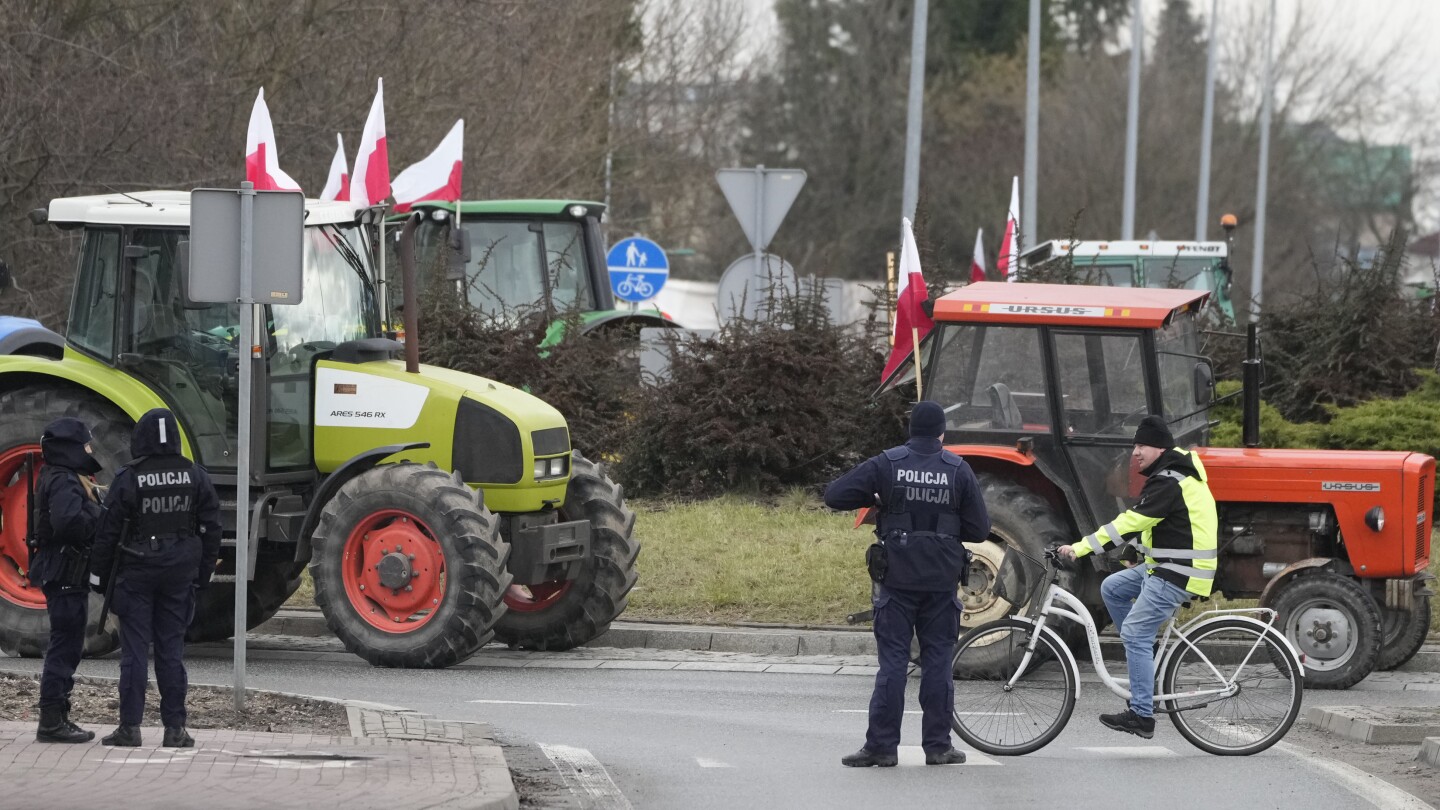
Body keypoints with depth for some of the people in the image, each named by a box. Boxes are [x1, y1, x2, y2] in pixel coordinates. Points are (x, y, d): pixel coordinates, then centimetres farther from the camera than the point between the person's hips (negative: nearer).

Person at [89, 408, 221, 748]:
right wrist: (203, 573, 13)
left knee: (134, 649, 1)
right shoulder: (194, 476, 0)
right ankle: (175, 729, 7)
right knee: (171, 649, 7)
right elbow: (211, 527, 5)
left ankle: (130, 726, 0)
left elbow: (108, 532, -7)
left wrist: (99, 575, 3)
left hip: (137, 573, -3)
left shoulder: (129, 479, -10)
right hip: (179, 573, 3)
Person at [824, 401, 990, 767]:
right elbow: (980, 529, 0)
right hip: (941, 580, 1)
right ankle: (938, 746, 9)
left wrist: (875, 499, 9)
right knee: (938, 660, 8)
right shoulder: (958, 470, -2)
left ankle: (882, 746, -1)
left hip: (897, 579, -1)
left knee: (892, 660, 1)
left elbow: (834, 495, -6)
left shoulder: (886, 465, -4)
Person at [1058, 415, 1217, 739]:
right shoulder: (1175, 472, 13)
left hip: (1177, 573, -11)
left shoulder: (1168, 483, -20)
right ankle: (1144, 658, 17)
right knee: (1112, 588, 16)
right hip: (1161, 566, 11)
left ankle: (1142, 715, -11)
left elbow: (1131, 522, -26)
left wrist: (1080, 548, -26)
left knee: (1135, 633, -11)